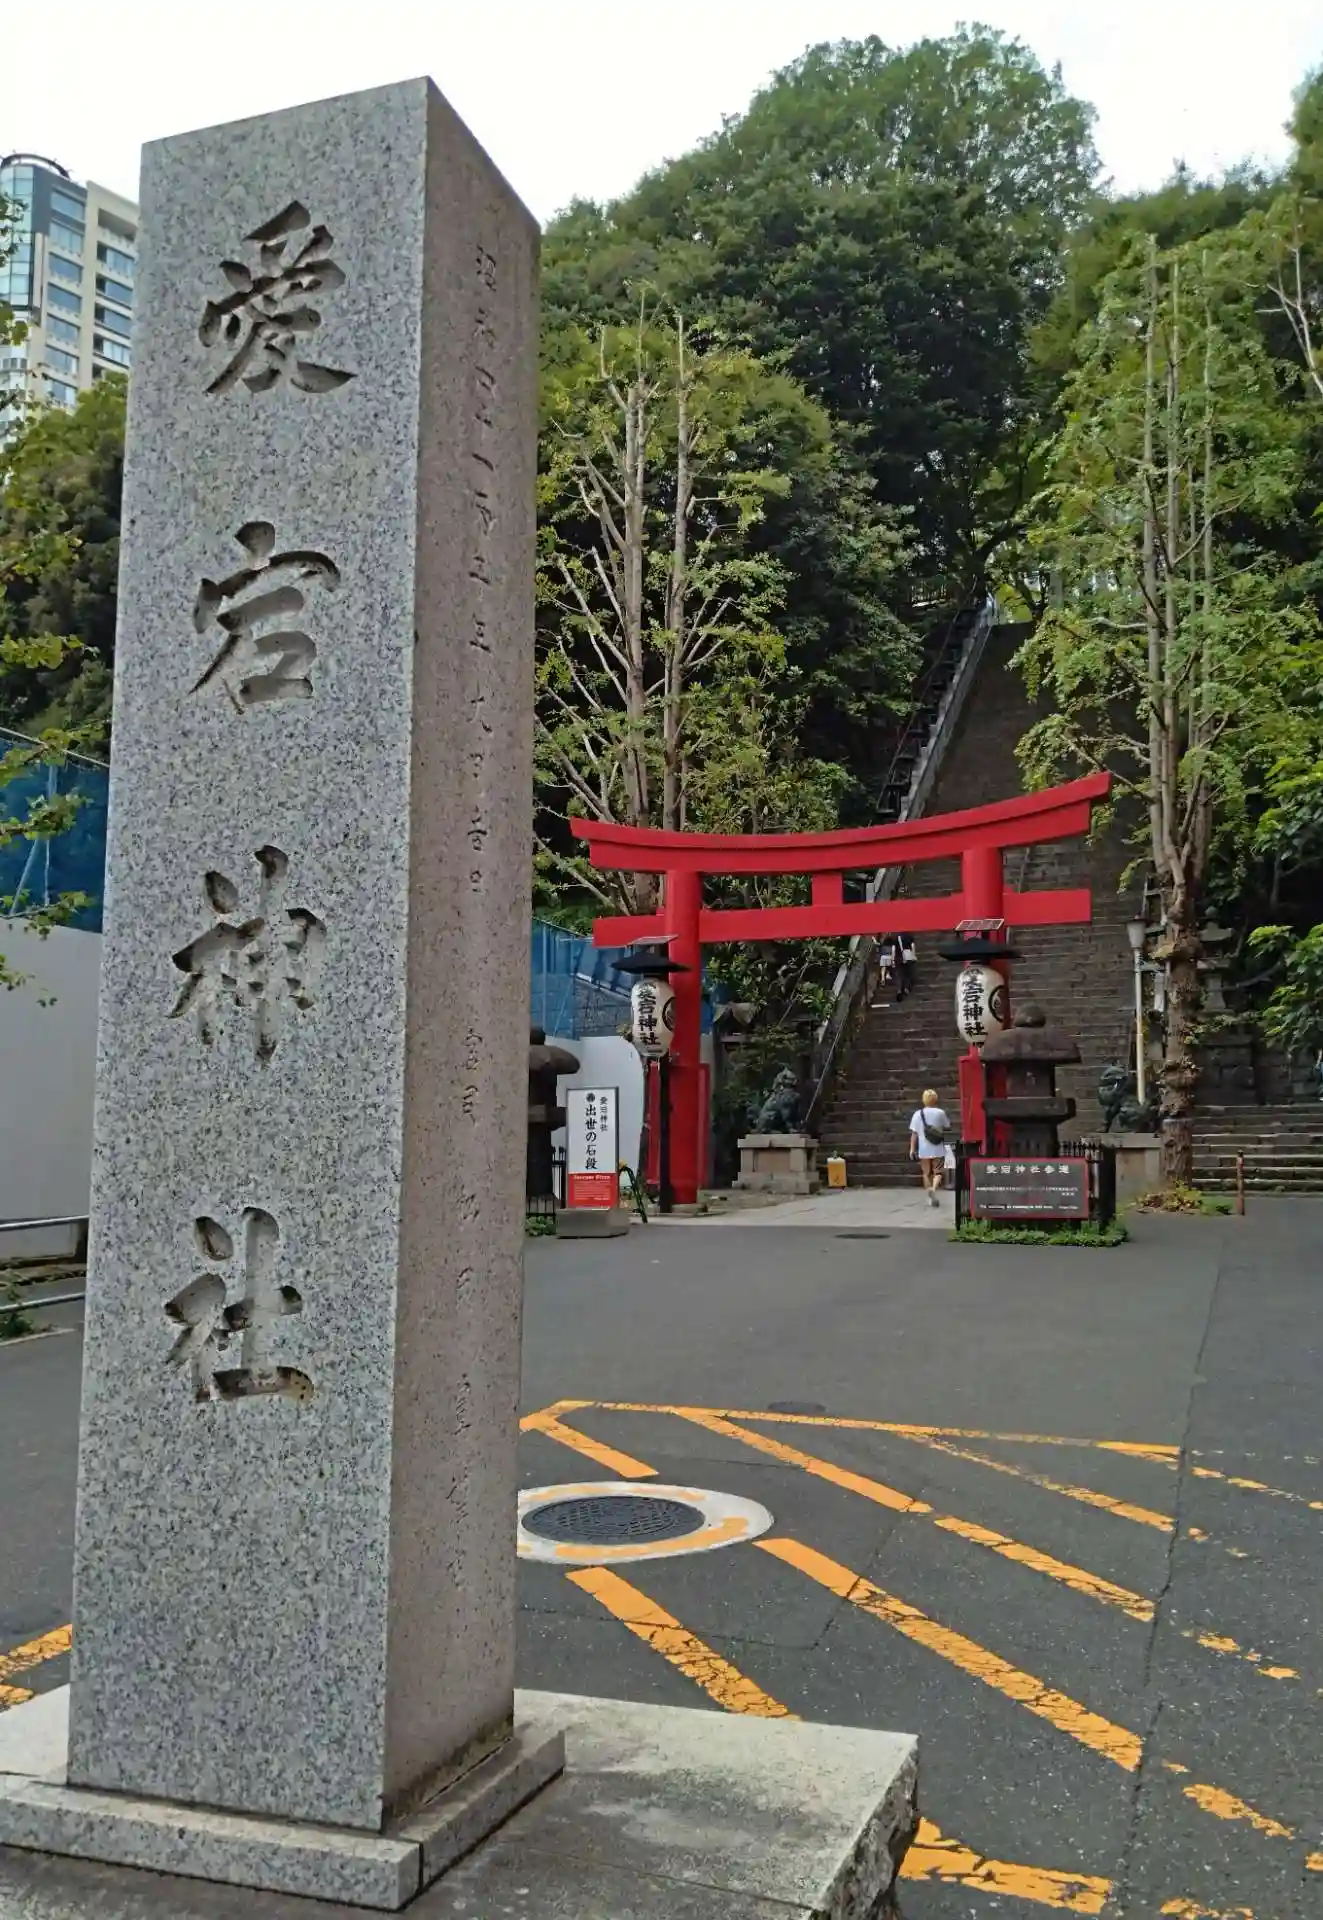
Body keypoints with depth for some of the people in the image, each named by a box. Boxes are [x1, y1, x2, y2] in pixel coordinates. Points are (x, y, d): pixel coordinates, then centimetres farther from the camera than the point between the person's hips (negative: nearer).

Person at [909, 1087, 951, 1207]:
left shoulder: (918, 1114, -2)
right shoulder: (940, 1113, -4)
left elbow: (914, 1133, -3)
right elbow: (947, 1128, 7)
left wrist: (912, 1149, 1)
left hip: (923, 1150, 1)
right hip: (938, 1150, -1)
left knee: (927, 1173, 12)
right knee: (938, 1172, 4)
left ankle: (931, 1198, 12)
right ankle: (934, 1188, -24)